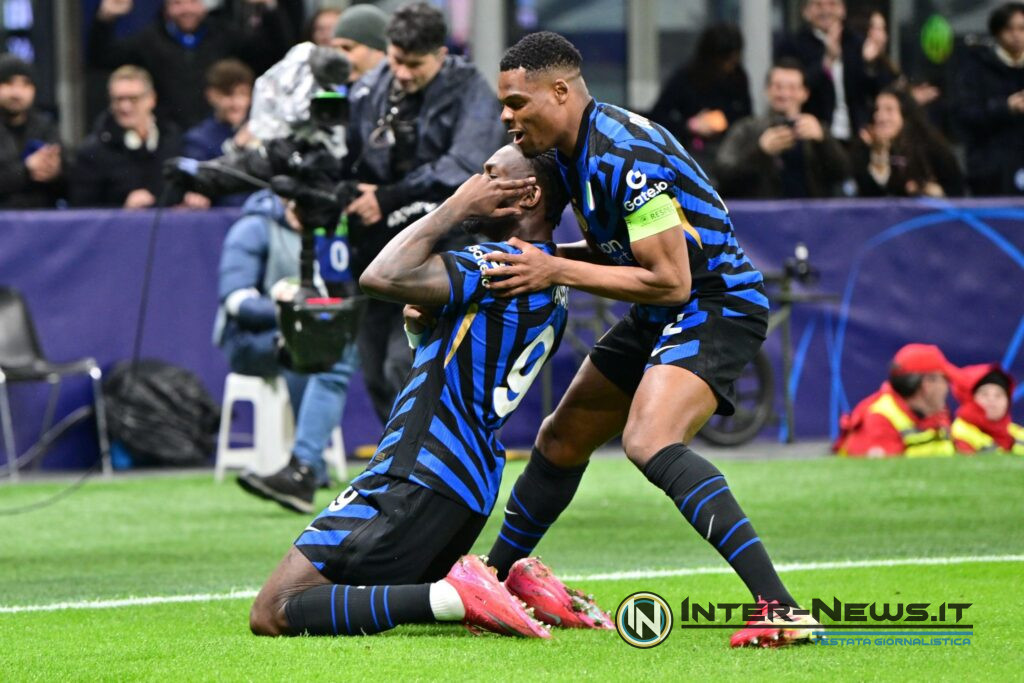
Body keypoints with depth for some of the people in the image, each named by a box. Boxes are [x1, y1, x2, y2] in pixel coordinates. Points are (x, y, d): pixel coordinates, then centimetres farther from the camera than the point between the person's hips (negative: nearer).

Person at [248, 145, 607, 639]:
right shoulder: (550, 286, 17)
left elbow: (383, 277, -23)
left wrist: (456, 207, -12)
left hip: (419, 482, -10)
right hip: (471, 487, 10)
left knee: (273, 613, -13)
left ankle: (454, 597, -22)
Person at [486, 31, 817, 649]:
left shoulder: (624, 156, -24)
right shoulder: (575, 148, 6)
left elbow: (670, 279, -25)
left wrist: (556, 272, -22)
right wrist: (538, 257, 1)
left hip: (718, 304, -11)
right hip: (660, 318, 11)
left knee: (650, 442, -32)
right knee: (561, 441, 18)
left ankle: (781, 608, -40)